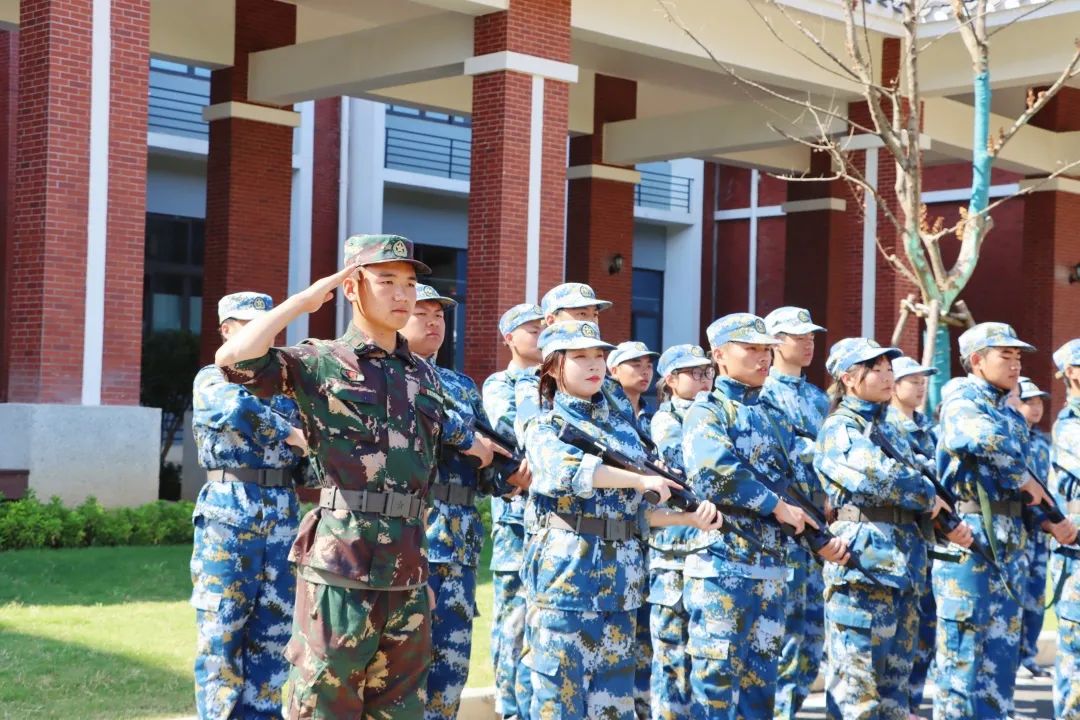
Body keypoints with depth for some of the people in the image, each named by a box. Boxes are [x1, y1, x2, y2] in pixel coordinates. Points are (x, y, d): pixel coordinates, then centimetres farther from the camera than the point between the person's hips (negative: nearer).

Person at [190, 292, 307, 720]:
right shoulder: (212, 379, 1)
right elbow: (238, 409, -20)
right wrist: (290, 435, -11)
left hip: (282, 516, 5)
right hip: (228, 514, -5)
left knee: (271, 634, 6)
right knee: (221, 632, -2)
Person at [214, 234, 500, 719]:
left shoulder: (424, 375, 17)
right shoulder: (320, 363, -1)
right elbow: (233, 358, -16)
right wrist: (301, 302, -9)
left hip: (409, 566, 6)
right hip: (342, 559, -6)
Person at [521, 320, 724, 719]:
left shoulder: (622, 426, 16)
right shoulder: (544, 428, 0)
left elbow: (636, 507, 16)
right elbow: (567, 468, -23)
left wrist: (691, 517, 0)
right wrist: (643, 480, -25)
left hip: (620, 573, 5)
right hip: (565, 570, -5)